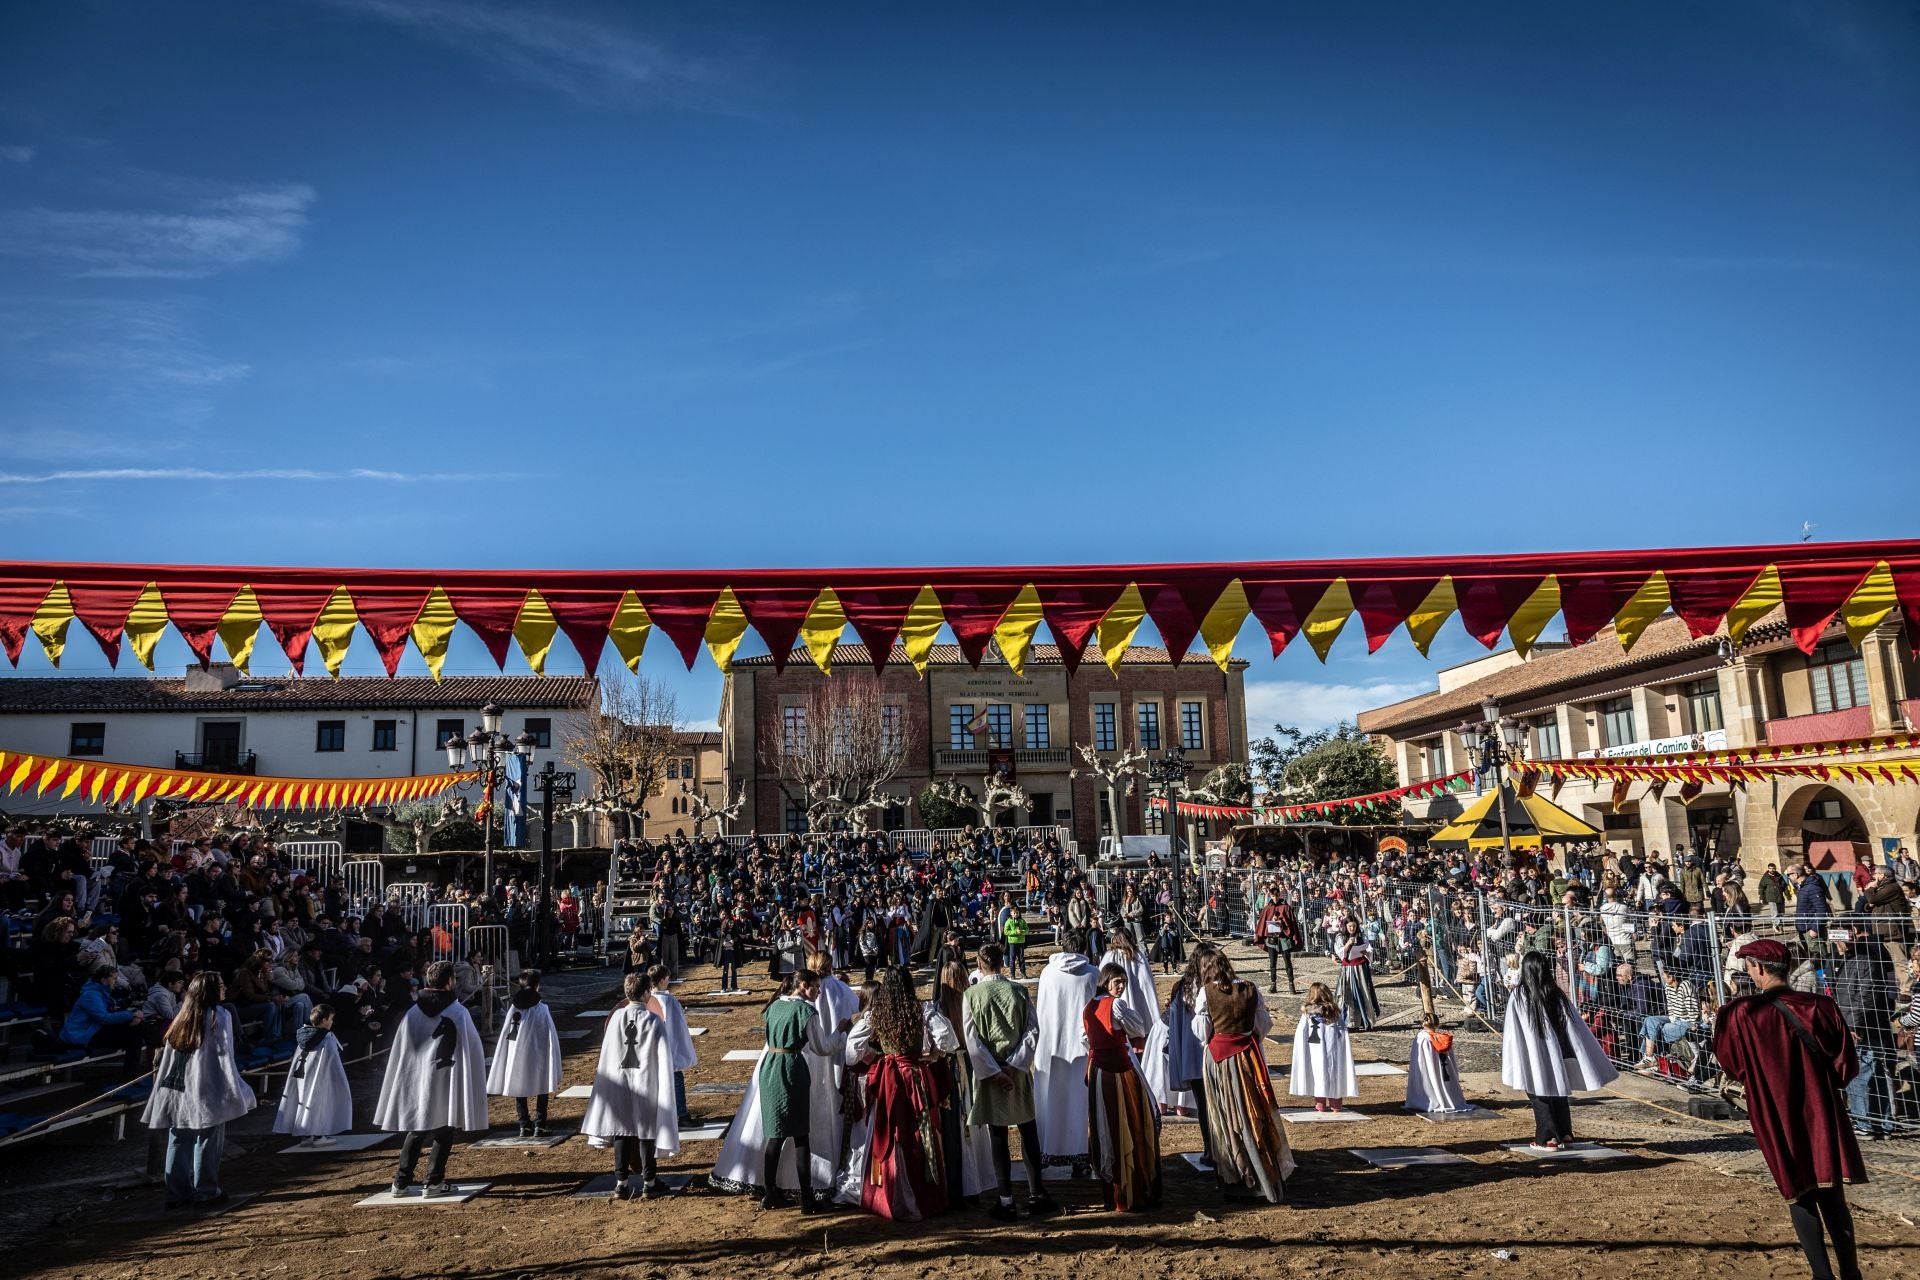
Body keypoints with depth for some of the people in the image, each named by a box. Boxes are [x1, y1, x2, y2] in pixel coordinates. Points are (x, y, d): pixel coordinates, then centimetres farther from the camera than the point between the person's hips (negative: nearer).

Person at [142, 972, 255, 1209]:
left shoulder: (182, 1018, 10)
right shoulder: (219, 1016, -9)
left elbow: (168, 1055, 11)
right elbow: (224, 1056, -13)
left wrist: (165, 1088, 18)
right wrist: (236, 1092, -9)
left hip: (178, 1090, 6)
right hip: (206, 1089, -6)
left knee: (179, 1141, 9)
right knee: (207, 1140, 3)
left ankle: (176, 1193, 12)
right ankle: (205, 1191, 7)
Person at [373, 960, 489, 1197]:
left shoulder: (412, 1013, 0)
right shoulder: (458, 1012, -10)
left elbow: (400, 1051, 4)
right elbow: (474, 1049, -6)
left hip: (415, 1080, 4)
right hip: (446, 1081, -4)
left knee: (416, 1130, 17)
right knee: (443, 1133, 7)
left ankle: (401, 1181, 18)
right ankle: (434, 1182, 6)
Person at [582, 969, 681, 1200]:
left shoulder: (616, 1017, -7)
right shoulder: (654, 1021, -15)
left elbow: (606, 1053, 1)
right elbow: (665, 1057, -11)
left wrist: (606, 1075, 15)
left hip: (619, 1083, 3)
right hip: (645, 1083, -3)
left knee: (622, 1129, 11)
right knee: (646, 1130, 8)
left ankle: (621, 1183, 14)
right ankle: (649, 1182, 16)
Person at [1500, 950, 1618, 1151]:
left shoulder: (1519, 996, -13)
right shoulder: (1558, 995, -3)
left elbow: (1511, 1031, -11)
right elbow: (1577, 1028, 1)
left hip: (1534, 1058, -4)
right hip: (1558, 1055, 4)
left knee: (1541, 1098, 7)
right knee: (1559, 1093, 18)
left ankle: (1548, 1138, 8)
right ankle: (1564, 1134, 24)